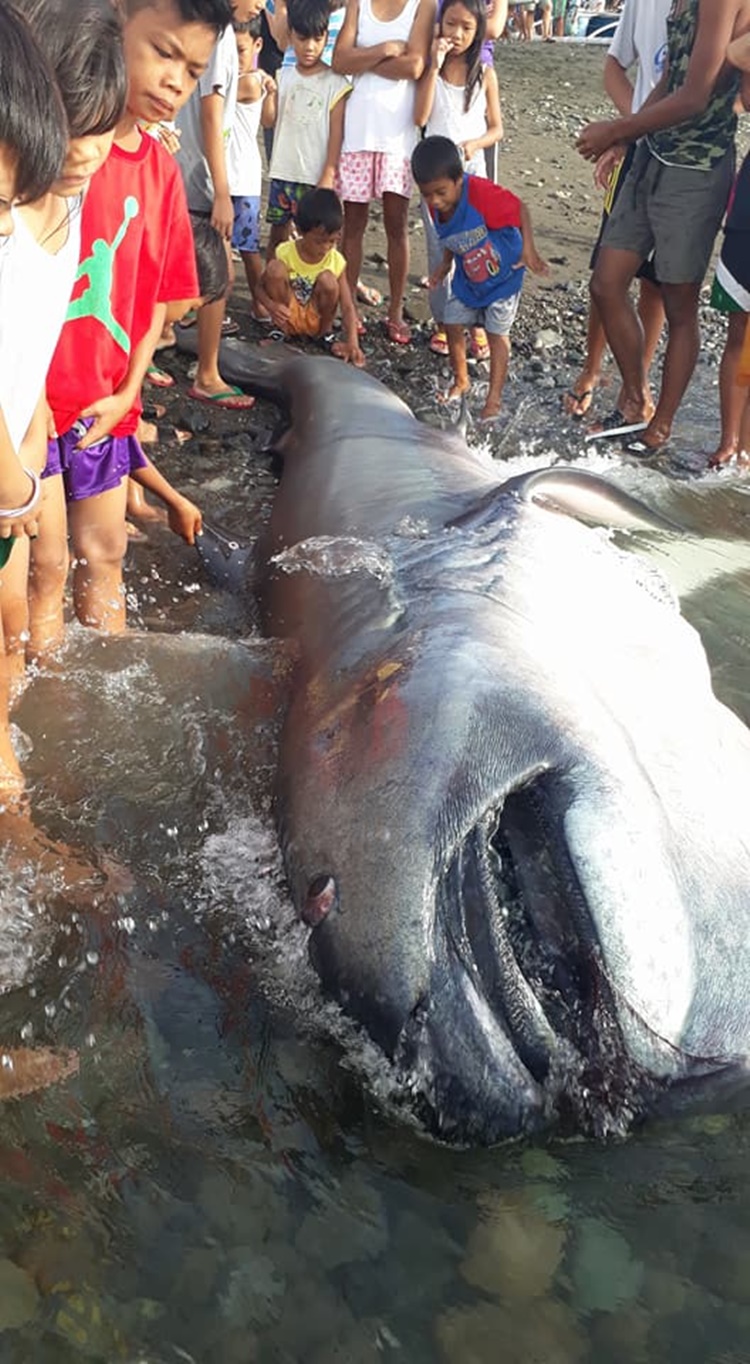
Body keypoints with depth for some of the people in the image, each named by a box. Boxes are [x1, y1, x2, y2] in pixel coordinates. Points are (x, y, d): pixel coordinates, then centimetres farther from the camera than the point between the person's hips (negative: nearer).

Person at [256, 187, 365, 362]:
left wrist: (352, 343, -31)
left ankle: (325, 332, -2)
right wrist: (272, 306, -32)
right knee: (275, 267, -26)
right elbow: (261, 287, -8)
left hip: (315, 321, 1)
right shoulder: (285, 253, -15)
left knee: (327, 279, -28)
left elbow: (347, 307, -15)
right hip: (288, 317, 0)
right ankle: (281, 331, -6)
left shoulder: (337, 261, -13)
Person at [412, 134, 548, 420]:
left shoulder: (481, 193, -34)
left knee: (497, 332, 1)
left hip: (503, 275, -6)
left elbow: (520, 209, -23)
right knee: (452, 326, 8)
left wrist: (529, 250, -27)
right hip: (467, 279, 6)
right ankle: (461, 382, 31)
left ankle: (494, 399, 11)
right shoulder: (437, 206, -14)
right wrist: (446, 264, -5)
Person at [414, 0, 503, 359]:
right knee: (438, 249, 4)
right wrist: (435, 66, -15)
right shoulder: (430, 69, 1)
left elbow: (496, 129, 5)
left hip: (472, 169, 0)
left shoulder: (485, 74, 3)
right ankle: (443, 322, 14)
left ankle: (478, 323, 6)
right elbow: (420, 118, -12)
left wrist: (474, 144, -16)